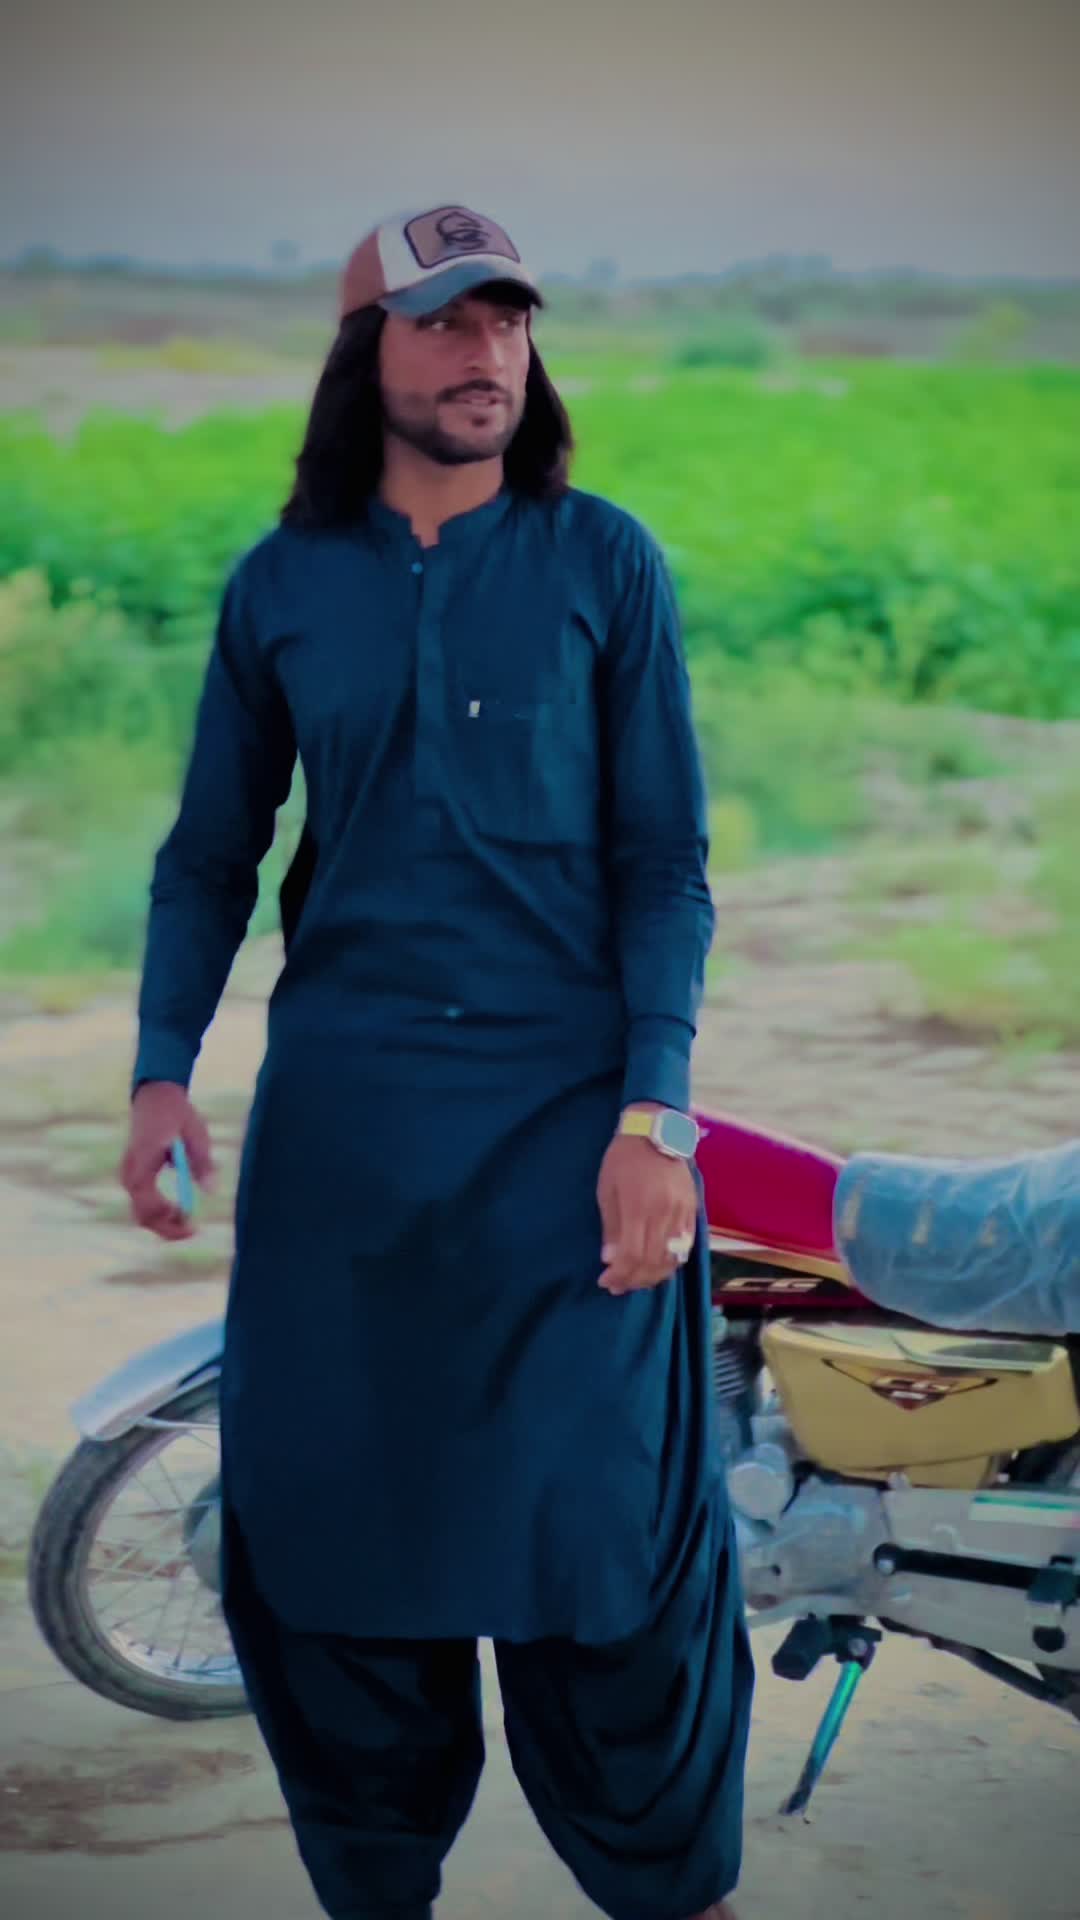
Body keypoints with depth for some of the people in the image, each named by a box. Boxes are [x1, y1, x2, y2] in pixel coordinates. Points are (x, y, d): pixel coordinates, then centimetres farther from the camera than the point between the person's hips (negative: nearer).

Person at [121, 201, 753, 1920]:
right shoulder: (283, 586, 9)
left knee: (604, 1533, -3)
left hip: (568, 1110, -2)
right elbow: (211, 854, 11)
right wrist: (163, 1066, -4)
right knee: (325, 1526, 5)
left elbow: (663, 859, 0)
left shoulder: (603, 561, 3)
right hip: (341, 1115, 2)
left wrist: (652, 1114, -11)